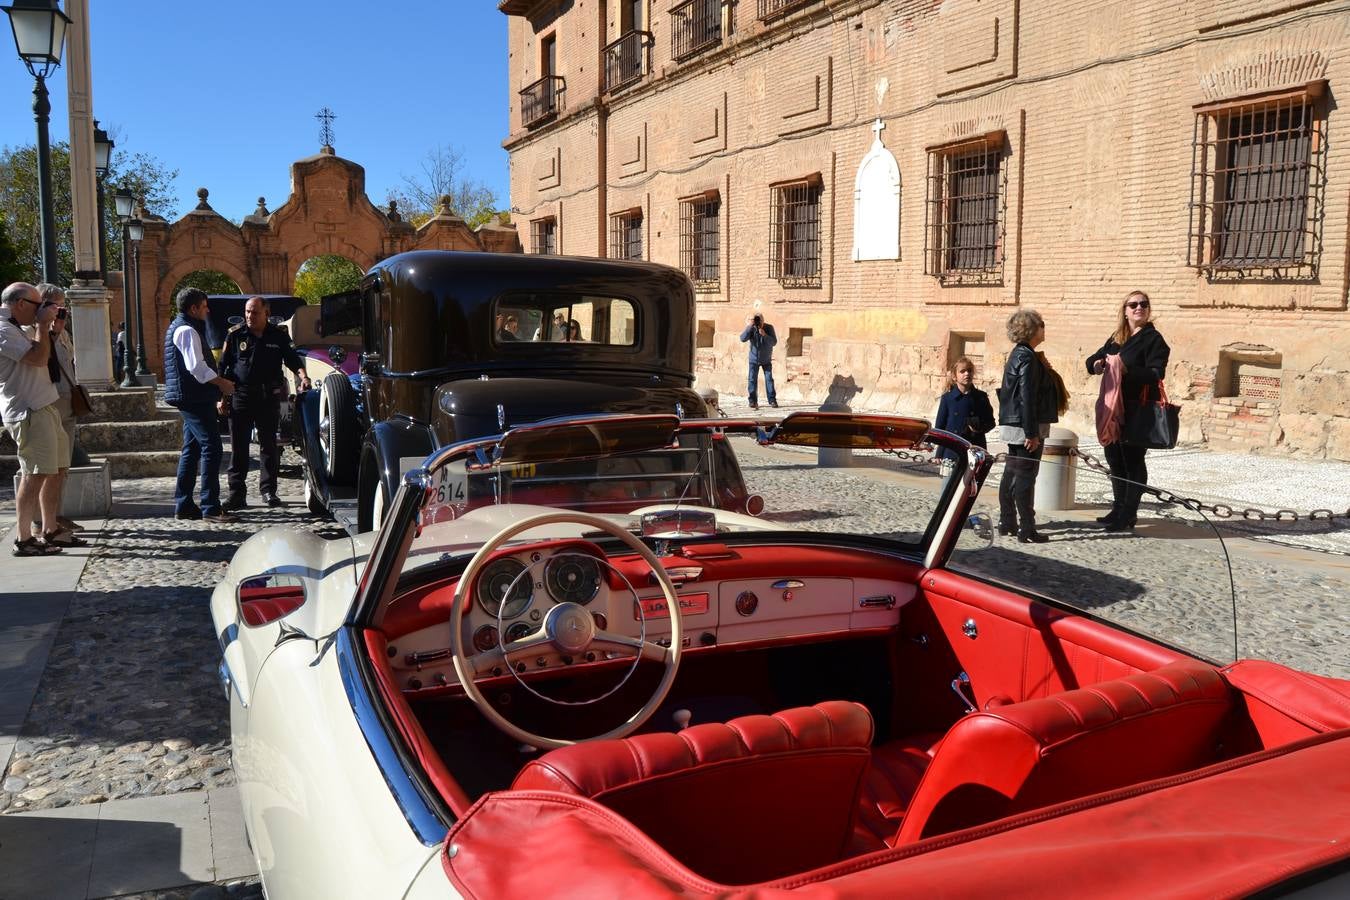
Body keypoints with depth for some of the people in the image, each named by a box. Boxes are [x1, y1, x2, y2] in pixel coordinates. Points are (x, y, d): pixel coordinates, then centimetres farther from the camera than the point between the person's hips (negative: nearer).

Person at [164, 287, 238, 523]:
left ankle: (183, 505, 19)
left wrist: (218, 382, 16)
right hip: (195, 398, -11)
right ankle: (210, 507, -12)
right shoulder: (187, 330, -13)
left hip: (189, 398, 11)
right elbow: (196, 366, -22)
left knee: (191, 450, 14)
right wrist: (222, 382, -12)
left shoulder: (178, 327, 21)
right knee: (211, 448, -11)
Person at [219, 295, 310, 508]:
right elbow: (223, 367, 8)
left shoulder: (279, 336, 5)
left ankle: (268, 490, 15)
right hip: (241, 395, -1)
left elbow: (293, 359, 11)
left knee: (269, 444, 6)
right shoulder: (235, 334, 4)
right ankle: (237, 494, 3)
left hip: (269, 397, 1)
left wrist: (302, 375, -11)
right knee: (238, 446, -1)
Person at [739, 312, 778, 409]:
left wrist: (764, 335, -32)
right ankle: (753, 401, -1)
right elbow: (743, 339, -30)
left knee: (769, 379, 0)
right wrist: (749, 326, -36)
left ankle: (772, 400, 4)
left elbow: (774, 342, -19)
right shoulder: (751, 328, -14)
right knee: (752, 379, -5)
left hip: (766, 360, 0)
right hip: (754, 359, 0)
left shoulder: (769, 328, -13)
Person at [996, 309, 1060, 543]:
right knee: (1025, 476, -6)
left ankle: (1007, 523, 23)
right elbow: (1027, 397, -21)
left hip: (1013, 425, 10)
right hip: (1025, 427, -10)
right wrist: (1031, 433, -22)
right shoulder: (1028, 358, -17)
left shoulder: (1018, 354, 14)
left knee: (1011, 474, 14)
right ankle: (1027, 531, -2)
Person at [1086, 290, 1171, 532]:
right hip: (1113, 406, 7)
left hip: (1139, 410, -7)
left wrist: (1126, 369, -29)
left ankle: (1128, 515, 3)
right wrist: (1097, 363, -7)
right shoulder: (1116, 338, 16)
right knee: (1114, 458, 12)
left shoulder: (1153, 339, -4)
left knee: (1133, 460, -2)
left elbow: (1156, 373, -15)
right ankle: (1118, 508, 24)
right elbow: (1093, 360, 17)